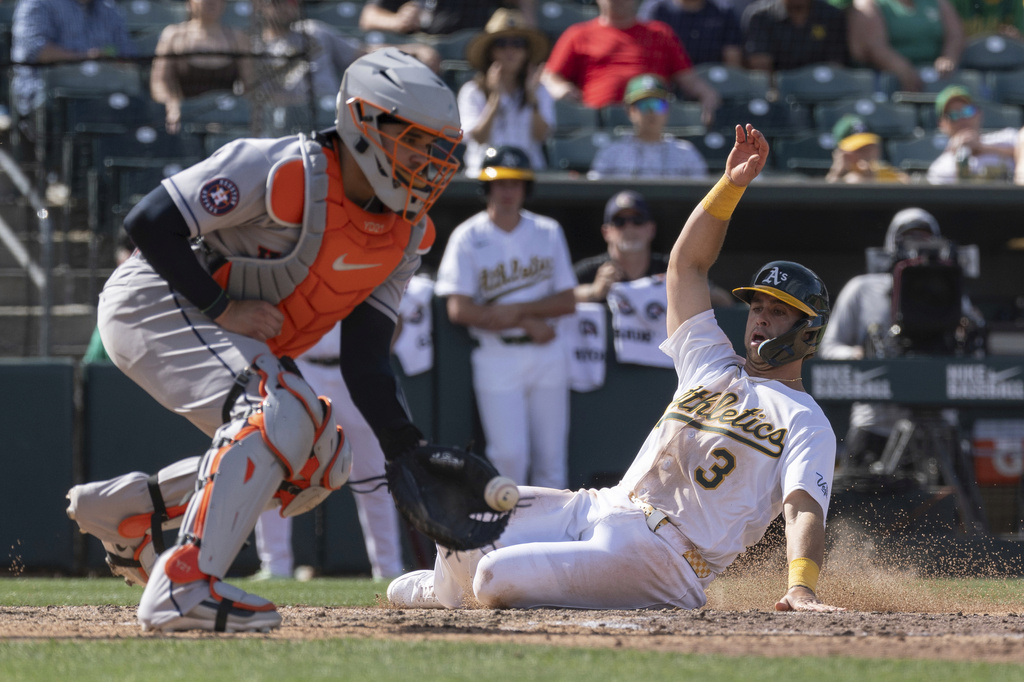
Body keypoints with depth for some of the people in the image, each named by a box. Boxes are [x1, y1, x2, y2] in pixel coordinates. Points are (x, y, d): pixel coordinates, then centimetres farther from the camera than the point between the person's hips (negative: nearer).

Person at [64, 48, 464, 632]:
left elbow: (366, 360, -1)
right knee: (279, 415, -29)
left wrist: (412, 455, -12)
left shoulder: (404, 236, 0)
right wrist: (222, 308, -24)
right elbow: (150, 222, -23)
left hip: (238, 341, 9)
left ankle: (125, 508, 9)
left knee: (321, 461, 5)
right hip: (152, 304, -9)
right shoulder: (284, 171, -24)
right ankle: (183, 587, -34)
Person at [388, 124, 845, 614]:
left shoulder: (806, 422, 0)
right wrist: (732, 185, 10)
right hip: (600, 508, 8)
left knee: (499, 577, -26)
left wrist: (801, 588, -36)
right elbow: (686, 262, 22)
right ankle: (448, 593, 27)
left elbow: (804, 508, -17)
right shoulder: (713, 367, 21)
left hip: (669, 552, -8)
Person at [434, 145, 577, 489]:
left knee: (551, 457, 1)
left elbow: (567, 302, 5)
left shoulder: (548, 232, 9)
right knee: (509, 454, -12)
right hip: (496, 355, -3)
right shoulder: (468, 238, -1)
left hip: (546, 354, 3)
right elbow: (459, 310, -9)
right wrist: (528, 323, -10)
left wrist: (518, 309, -11)